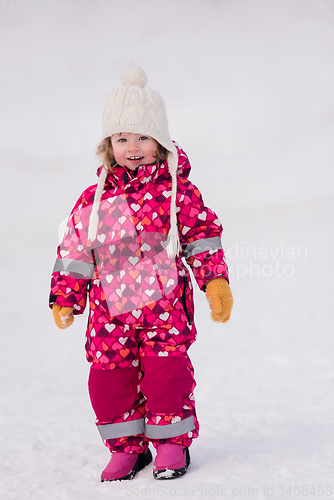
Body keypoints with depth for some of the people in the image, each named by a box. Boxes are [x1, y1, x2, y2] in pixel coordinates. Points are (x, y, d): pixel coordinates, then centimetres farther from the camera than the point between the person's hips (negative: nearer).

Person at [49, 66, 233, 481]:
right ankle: (127, 446, 21)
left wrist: (215, 281, -2)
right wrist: (65, 298, 5)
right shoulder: (93, 200, 4)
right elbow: (75, 251, 8)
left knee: (166, 372, -5)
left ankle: (172, 443, 16)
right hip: (111, 310, 3)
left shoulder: (177, 190, -1)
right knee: (109, 378, 2)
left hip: (164, 304, -2)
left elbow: (202, 236, 4)